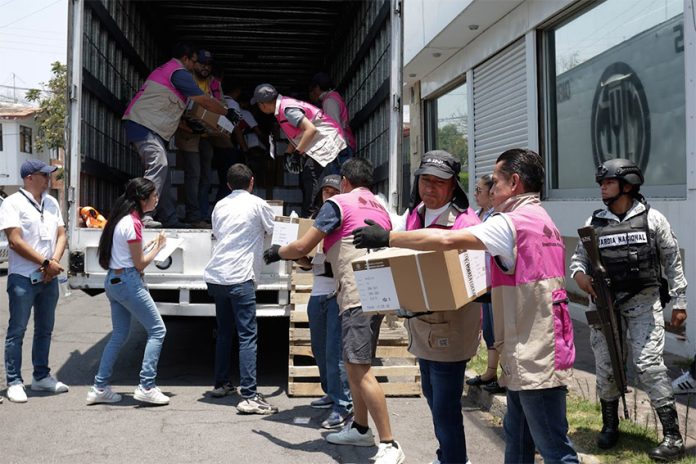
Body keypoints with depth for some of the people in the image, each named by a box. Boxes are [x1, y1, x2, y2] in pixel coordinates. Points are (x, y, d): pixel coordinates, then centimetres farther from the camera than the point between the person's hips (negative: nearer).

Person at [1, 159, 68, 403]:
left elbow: (61, 235, 10)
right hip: (23, 278, -6)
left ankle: (41, 376, 24)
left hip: (49, 278, 7)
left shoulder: (51, 203, 12)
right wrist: (46, 262, -14)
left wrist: (54, 262, -7)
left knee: (45, 329, 13)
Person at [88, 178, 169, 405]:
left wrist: (150, 244, 9)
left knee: (119, 335, 15)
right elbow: (140, 264, -13)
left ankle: (99, 388, 17)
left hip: (113, 281, 10)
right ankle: (146, 387, -3)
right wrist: (158, 247, 0)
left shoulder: (122, 218, 11)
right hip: (128, 282, -10)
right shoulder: (132, 223, -17)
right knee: (157, 329, -2)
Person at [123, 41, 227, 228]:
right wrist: (228, 112, 7)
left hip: (146, 126, 11)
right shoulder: (179, 73, -8)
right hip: (143, 123, -11)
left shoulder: (164, 70, 24)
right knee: (158, 165, -22)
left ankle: (169, 219, 7)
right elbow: (205, 101, -5)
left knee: (162, 170, 7)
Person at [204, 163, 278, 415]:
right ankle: (249, 396, -13)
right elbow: (274, 231, 12)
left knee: (223, 331, 20)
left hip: (215, 276, 6)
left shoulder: (220, 206, 14)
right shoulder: (257, 204, -1)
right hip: (239, 277, -6)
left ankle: (221, 383, 30)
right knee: (247, 335, -8)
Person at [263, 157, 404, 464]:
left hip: (357, 296, -9)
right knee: (353, 363, 19)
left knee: (360, 370, -12)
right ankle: (360, 429, 29)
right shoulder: (381, 210, 22)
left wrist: (276, 252, 16)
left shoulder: (339, 203, -2)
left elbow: (302, 247, -5)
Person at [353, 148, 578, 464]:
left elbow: (447, 240, -24)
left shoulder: (514, 222, -15)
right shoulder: (542, 221, 17)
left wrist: (387, 238, -17)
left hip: (535, 356, -10)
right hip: (531, 353, 10)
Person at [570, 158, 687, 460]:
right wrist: (579, 274, -13)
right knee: (605, 365, 9)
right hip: (605, 302, 3)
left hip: (643, 301, -3)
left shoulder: (651, 219, -1)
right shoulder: (594, 222, 6)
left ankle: (673, 437, -1)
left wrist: (679, 302, 3)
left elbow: (672, 261, 4)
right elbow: (579, 257, 10)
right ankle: (610, 425, 28)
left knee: (648, 365, -9)